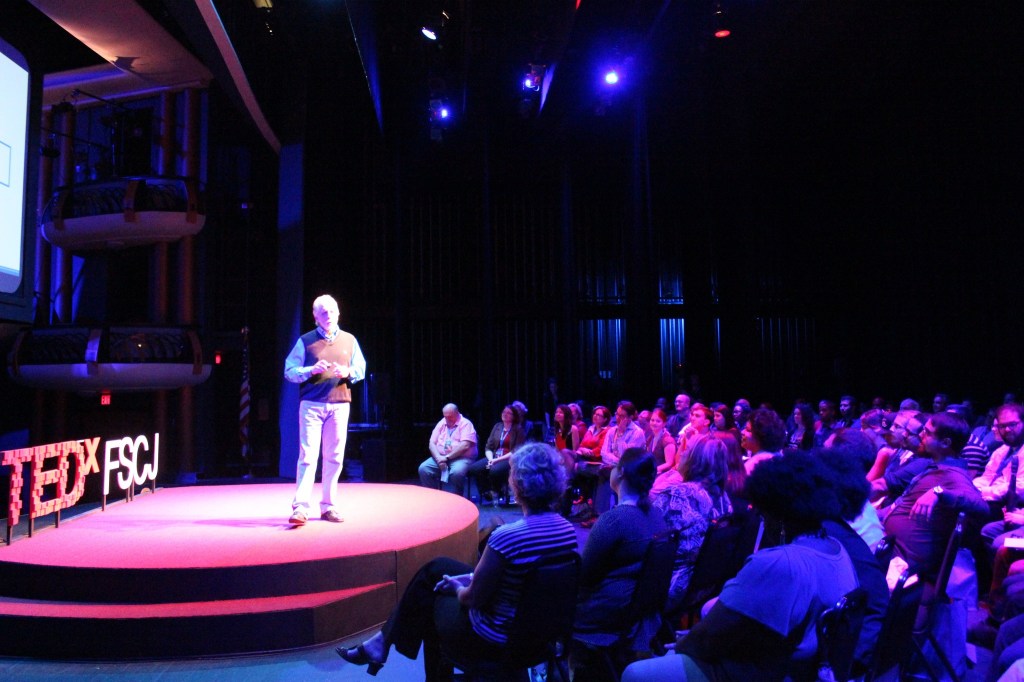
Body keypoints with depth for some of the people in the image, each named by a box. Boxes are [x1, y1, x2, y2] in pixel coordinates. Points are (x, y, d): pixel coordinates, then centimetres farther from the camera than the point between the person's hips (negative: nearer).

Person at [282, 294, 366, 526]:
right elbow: (289, 371, 2)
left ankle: (328, 506, 15)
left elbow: (361, 370, 12)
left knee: (334, 458, 6)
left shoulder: (349, 341, 12)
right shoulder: (305, 341, 5)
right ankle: (300, 507, -8)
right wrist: (312, 370, -15)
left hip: (339, 405, 3)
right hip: (312, 404, -3)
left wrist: (348, 372, -9)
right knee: (308, 455, -9)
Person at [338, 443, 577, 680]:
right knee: (437, 567, 17)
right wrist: (473, 576, 7)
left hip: (492, 639, -7)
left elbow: (473, 599, -18)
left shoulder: (506, 537, -30)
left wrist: (459, 589, 4)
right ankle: (384, 641, 31)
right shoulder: (568, 529, -7)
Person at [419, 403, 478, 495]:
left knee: (456, 472, -37)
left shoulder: (466, 424, -4)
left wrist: (447, 457, -18)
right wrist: (439, 458, -11)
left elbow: (465, 445, -17)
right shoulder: (441, 423, 13)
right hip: (441, 457, 6)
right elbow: (432, 443, 8)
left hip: (461, 458, -5)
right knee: (423, 468, -17)